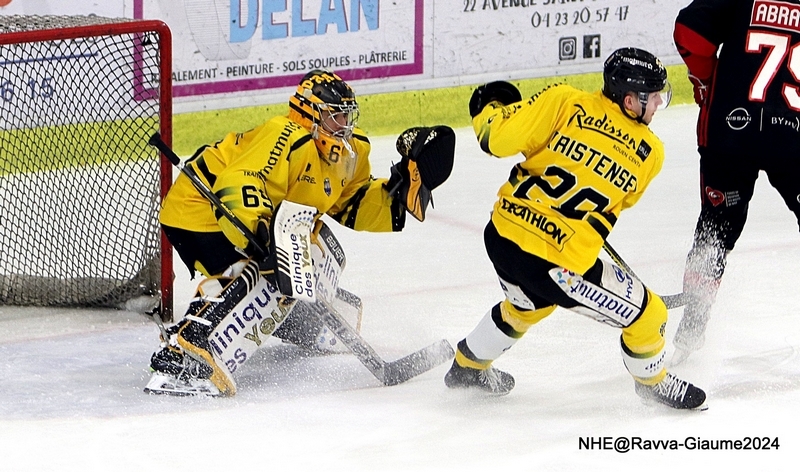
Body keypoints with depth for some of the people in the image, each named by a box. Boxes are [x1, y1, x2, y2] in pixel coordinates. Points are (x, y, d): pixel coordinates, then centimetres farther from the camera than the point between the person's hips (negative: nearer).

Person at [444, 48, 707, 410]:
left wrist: (489, 107, 13)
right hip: (560, 265, -5)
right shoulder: (650, 152, -2)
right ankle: (653, 382, 40)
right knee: (647, 316, 15)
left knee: (527, 303, 39)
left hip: (503, 236, 5)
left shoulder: (565, 102, -4)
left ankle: (468, 366, 58)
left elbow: (500, 137, -8)